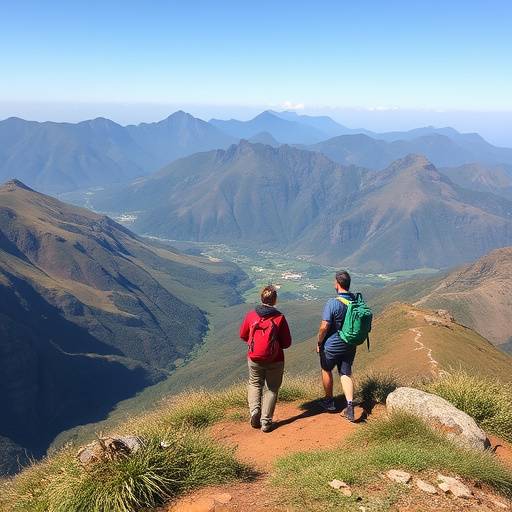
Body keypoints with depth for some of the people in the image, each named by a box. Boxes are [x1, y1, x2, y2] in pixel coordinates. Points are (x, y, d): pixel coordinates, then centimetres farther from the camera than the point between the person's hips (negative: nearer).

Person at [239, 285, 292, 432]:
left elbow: (243, 335, 6)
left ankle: (254, 409, 5)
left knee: (254, 384, 25)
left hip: (254, 359, 2)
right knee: (271, 389, 15)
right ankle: (266, 422, 13)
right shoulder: (279, 318, -15)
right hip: (275, 361, -2)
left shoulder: (251, 315, -8)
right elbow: (287, 343, -8)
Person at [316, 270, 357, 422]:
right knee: (346, 374, 13)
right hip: (350, 346, 5)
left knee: (326, 370, 19)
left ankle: (329, 401, 32)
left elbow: (324, 326, -23)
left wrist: (319, 343, -8)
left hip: (332, 345, -5)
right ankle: (350, 405, -1)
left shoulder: (333, 303, -23)